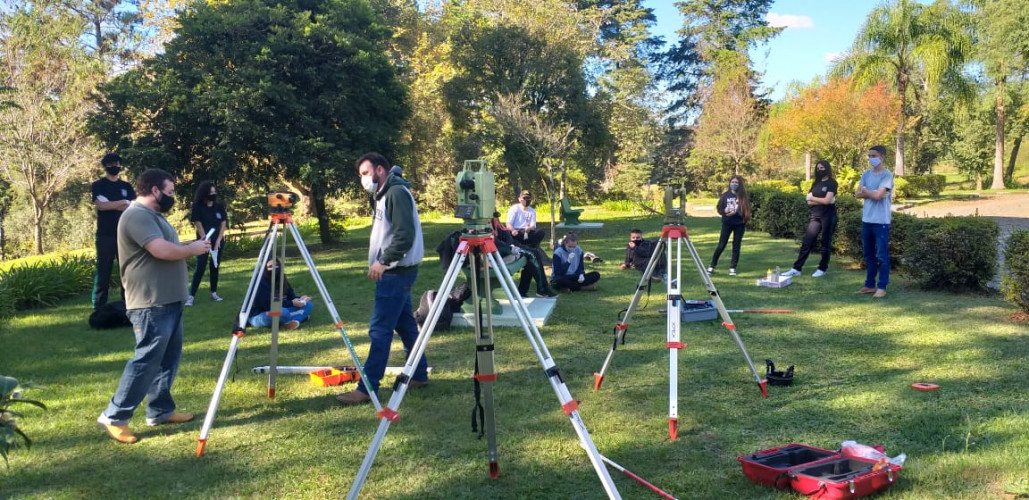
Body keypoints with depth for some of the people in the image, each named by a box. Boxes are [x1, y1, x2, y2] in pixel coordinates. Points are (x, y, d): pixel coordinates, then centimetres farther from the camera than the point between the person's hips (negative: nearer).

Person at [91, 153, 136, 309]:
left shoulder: (126, 186, 13)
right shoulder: (98, 185, 3)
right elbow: (101, 205, -13)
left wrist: (110, 205, -9)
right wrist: (123, 203, -6)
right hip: (105, 235, -3)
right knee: (103, 270, -3)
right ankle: (99, 306, 1)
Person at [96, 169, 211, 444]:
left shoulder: (154, 215, 19)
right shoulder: (137, 215, -16)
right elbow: (163, 251, -26)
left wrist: (191, 248, 8)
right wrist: (193, 249, -11)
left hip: (169, 301, 11)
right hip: (151, 304, -11)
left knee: (167, 359, 14)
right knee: (147, 360, -8)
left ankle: (161, 410, 23)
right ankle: (114, 417, -1)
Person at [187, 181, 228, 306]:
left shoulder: (220, 207, 3)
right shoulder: (198, 207, -7)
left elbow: (223, 223, 4)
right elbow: (198, 224, -9)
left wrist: (218, 240, -6)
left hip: (218, 241, 4)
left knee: (214, 267, 9)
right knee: (200, 267, -10)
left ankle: (214, 293, 17)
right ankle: (191, 296, -10)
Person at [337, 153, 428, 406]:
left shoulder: (397, 192, -14)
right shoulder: (384, 195, 18)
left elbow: (406, 234, -23)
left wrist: (384, 261, -25)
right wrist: (381, 263, 15)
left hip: (396, 271, -11)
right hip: (393, 271, 11)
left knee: (380, 329, -10)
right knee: (405, 324, 14)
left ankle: (366, 388, -9)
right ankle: (419, 374, 22)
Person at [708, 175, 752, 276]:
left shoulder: (743, 196, -2)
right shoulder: (725, 195, -1)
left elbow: (747, 210, -4)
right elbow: (719, 209, 1)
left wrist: (736, 212, -20)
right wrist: (725, 211, -20)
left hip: (739, 224, 1)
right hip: (727, 223, 0)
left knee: (736, 246, 4)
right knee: (721, 245, -1)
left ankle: (733, 268, 11)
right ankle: (712, 266, 7)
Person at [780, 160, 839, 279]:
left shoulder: (832, 183, -4)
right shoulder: (816, 183, 14)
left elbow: (827, 200, -15)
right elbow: (809, 202, 7)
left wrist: (813, 198, -1)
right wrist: (821, 200, -9)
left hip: (828, 216, -6)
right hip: (815, 216, 6)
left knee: (825, 243, 3)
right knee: (807, 242, 1)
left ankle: (822, 269, 12)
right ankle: (796, 269, 0)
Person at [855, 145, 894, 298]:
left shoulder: (887, 175, -10)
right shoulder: (866, 174, 10)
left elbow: (878, 195, -18)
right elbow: (857, 194, 3)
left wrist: (865, 190, -1)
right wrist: (872, 193, -12)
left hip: (881, 221, -7)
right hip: (866, 219, 7)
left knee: (882, 255, -2)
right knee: (868, 254, 13)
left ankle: (882, 287, 3)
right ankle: (870, 285, 21)